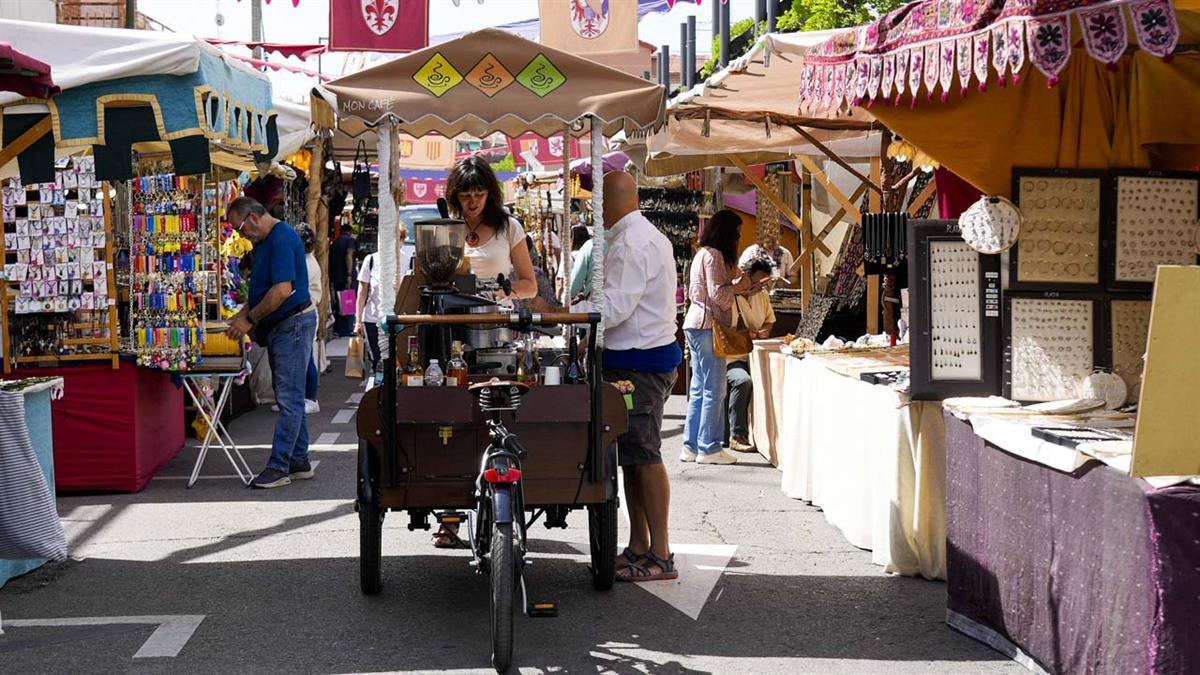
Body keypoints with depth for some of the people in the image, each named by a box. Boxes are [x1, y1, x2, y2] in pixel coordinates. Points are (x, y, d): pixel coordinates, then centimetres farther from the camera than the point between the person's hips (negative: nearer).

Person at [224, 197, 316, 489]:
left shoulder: (282, 238, -18)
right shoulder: (263, 242, 14)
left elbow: (283, 290, -25)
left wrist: (250, 319, -18)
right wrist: (240, 316, 9)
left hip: (294, 322, -11)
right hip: (279, 326, 11)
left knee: (289, 397, -9)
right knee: (290, 396, 13)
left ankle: (279, 467, -9)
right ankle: (298, 462, 18)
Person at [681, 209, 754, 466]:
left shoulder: (702, 254, 19)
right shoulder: (713, 255, -11)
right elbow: (717, 294, -18)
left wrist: (737, 288, 18)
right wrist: (738, 286, -2)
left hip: (695, 325, 10)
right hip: (708, 326, -10)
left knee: (699, 389, 11)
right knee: (714, 390, -6)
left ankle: (691, 446, 13)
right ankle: (709, 448, -3)